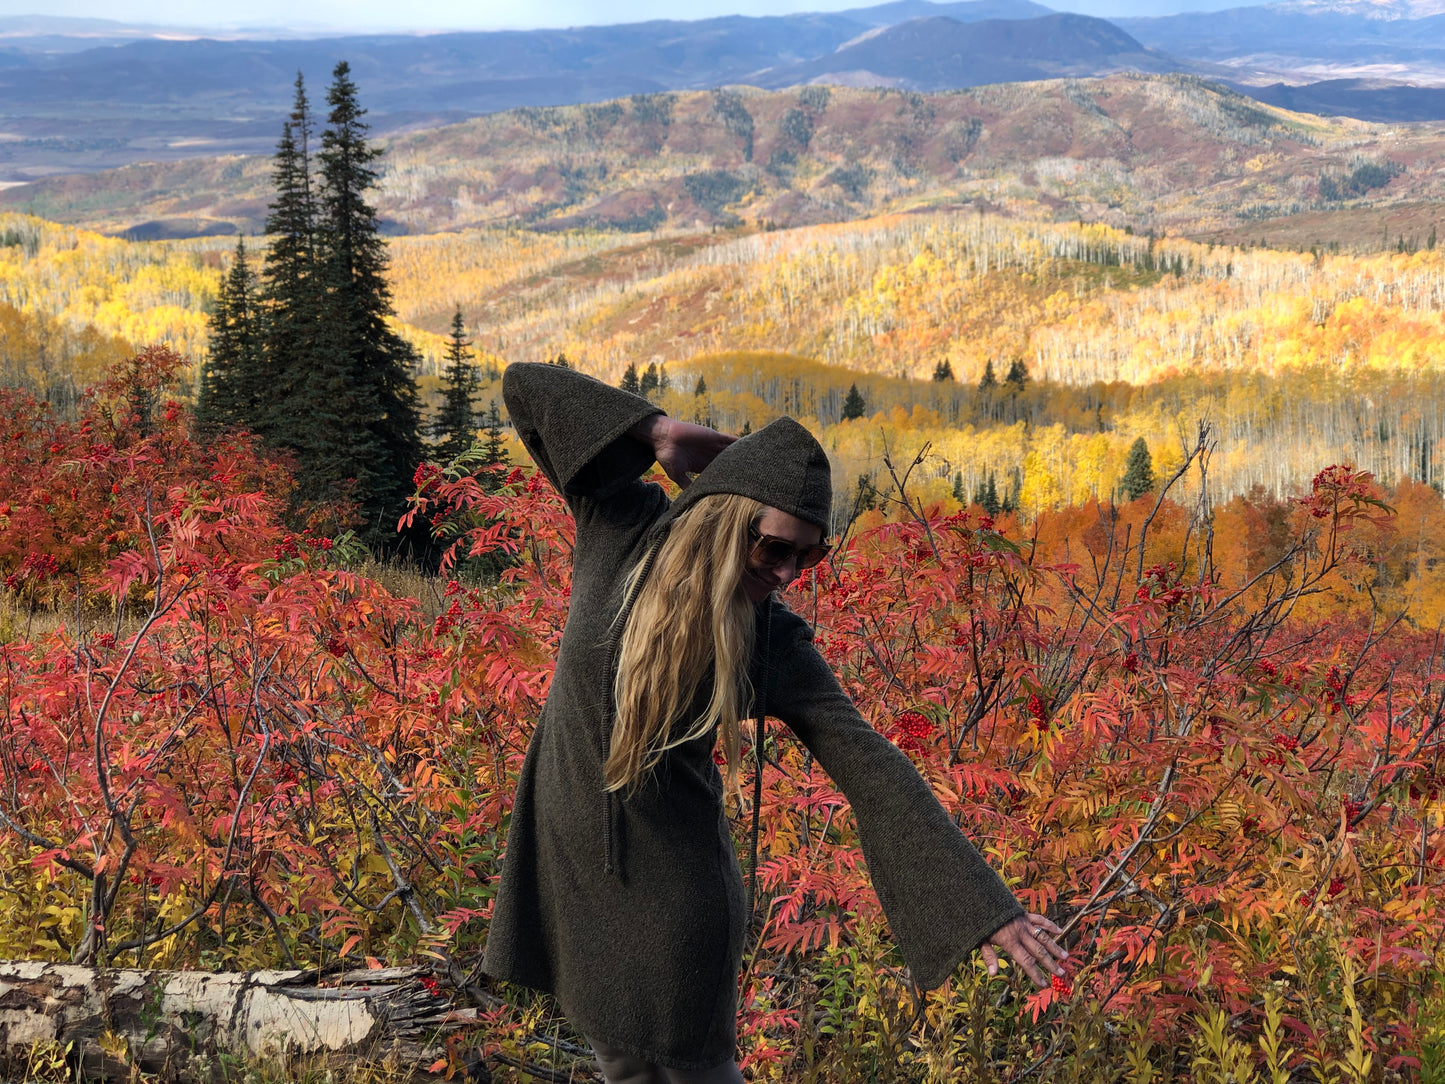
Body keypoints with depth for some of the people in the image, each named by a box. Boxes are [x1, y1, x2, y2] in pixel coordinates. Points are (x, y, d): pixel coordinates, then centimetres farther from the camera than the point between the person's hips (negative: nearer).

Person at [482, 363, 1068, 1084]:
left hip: (673, 882, -2)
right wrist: (654, 432, -15)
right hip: (568, 856, 2)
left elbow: (872, 773, -16)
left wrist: (985, 905, -23)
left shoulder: (774, 642, -11)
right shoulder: (626, 530, -10)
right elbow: (526, 387, -7)